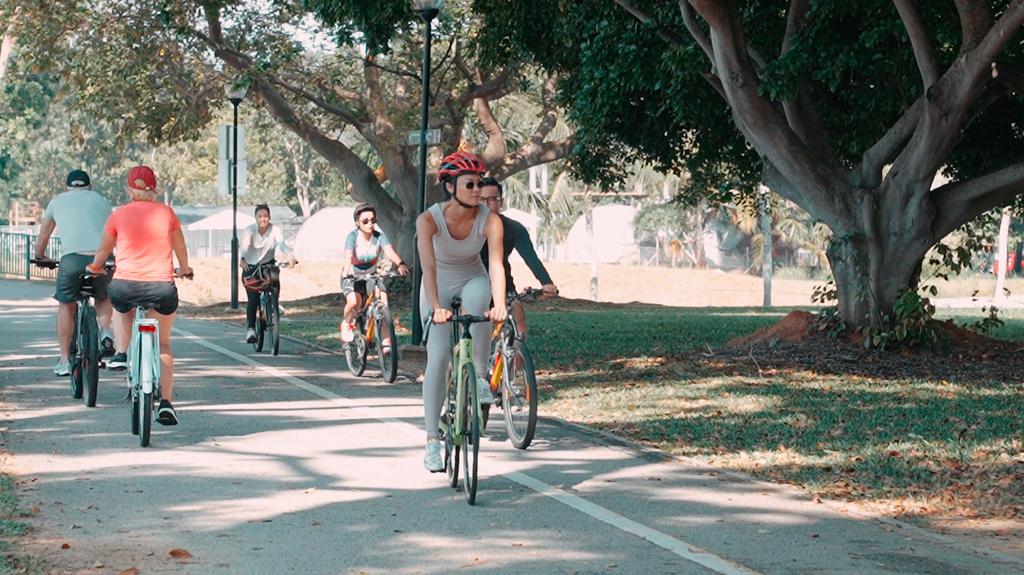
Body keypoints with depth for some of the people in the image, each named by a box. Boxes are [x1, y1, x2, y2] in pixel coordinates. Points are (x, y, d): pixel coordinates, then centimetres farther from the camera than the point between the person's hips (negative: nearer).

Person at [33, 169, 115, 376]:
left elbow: (42, 238, 34)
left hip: (72, 258, -1)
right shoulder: (101, 200, 25)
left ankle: (65, 361, 16)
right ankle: (105, 332, 3)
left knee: (66, 307, 18)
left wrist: (40, 258, 52)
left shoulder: (58, 201, 24)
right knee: (103, 298, 29)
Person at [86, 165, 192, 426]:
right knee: (162, 344, 18)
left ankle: (121, 354, 21)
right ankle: (165, 403, 8)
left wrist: (95, 267, 37)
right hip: (162, 287, 0)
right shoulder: (167, 213, 4)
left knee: (121, 307, 38)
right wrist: (184, 269, 38)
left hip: (125, 285, 0)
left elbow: (103, 250, 15)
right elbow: (180, 247, 18)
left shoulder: (119, 215, 1)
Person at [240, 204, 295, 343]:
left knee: (275, 278, -32)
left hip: (268, 264, 1)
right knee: (253, 299, -13)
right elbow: (244, 246, -32)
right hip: (251, 266, -1)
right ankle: (250, 329, -5)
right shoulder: (249, 230, -15)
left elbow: (282, 244, -30)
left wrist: (290, 257, -51)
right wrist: (242, 259, -53)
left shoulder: (275, 230, -13)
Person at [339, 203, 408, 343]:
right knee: (354, 301, -29)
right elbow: (348, 255, -36)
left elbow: (389, 250, -32)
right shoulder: (353, 236, -20)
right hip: (352, 277, -3)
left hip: (371, 277, 3)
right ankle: (347, 324, 3)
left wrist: (400, 264, -53)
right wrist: (346, 272, -57)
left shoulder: (379, 236, -14)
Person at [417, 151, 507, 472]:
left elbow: (496, 264, -32)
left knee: (477, 296, -37)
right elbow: (428, 266, -36)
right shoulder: (429, 220, -25)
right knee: (438, 357, -13)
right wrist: (436, 308, -51)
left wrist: (499, 304, -49)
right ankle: (432, 442, -7)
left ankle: (479, 376, -21)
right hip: (439, 287, -1)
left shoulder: (489, 221, -22)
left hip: (472, 280, 1)